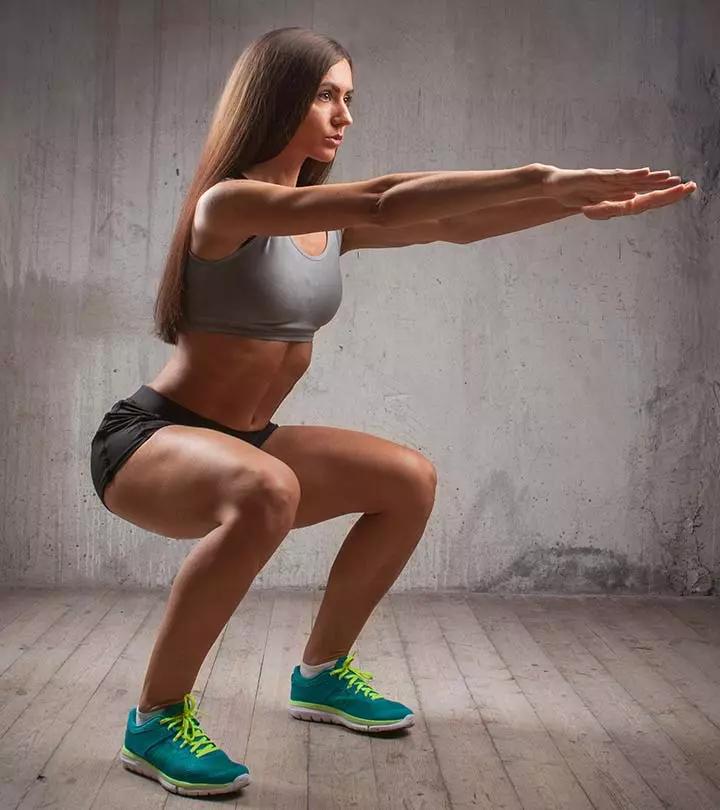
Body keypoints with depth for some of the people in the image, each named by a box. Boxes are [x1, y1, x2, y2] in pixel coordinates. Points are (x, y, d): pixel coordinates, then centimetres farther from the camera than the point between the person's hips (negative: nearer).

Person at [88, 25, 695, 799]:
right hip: (149, 440, -8)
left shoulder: (332, 221, 5)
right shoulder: (227, 203, -20)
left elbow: (450, 224, -2)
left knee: (409, 481, 1)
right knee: (266, 492, -39)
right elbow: (385, 201, -33)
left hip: (241, 442, 8)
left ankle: (321, 673, 16)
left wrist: (577, 202, -12)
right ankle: (156, 718, -18)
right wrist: (538, 177, -33)